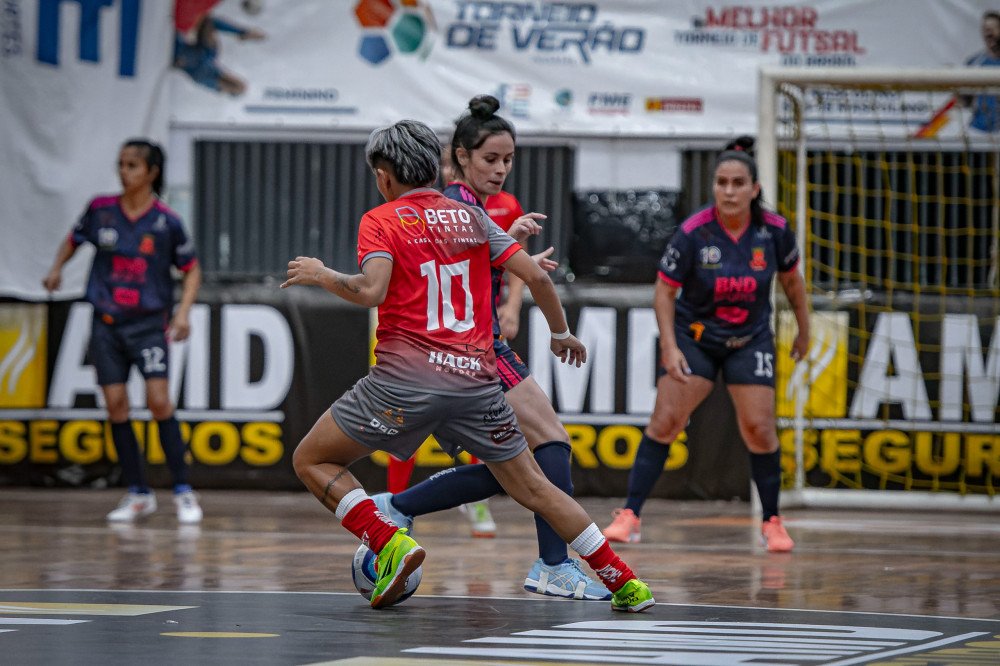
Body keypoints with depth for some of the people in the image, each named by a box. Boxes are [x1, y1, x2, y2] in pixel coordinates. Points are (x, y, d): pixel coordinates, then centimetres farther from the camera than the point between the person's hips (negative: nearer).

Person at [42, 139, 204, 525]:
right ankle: (138, 495, 11)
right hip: (107, 323, 3)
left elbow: (191, 269, 3)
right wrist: (57, 268, 5)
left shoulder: (166, 221, -7)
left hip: (149, 324, -3)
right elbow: (74, 239, 20)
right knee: (115, 404, 1)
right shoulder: (100, 210, 0)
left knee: (158, 399, -14)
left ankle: (183, 492, -6)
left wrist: (183, 312, -9)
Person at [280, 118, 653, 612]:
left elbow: (372, 290, -16)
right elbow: (536, 276, 10)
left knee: (312, 461, 10)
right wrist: (561, 334, 25)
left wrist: (321, 275, 2)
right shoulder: (469, 217, 15)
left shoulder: (381, 220, 2)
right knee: (533, 487, 15)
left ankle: (390, 543, -10)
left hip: (407, 378, -4)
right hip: (477, 380, 5)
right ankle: (624, 583, 8)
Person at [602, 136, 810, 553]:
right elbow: (664, 289, -9)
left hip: (750, 340, 1)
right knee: (665, 420, -12)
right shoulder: (693, 233, -20)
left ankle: (772, 522, 11)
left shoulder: (774, 230, -13)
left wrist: (803, 331, 15)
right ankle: (629, 517, -9)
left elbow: (791, 279, 6)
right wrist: (669, 346, -17)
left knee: (758, 428, -6)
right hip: (693, 335, -1)